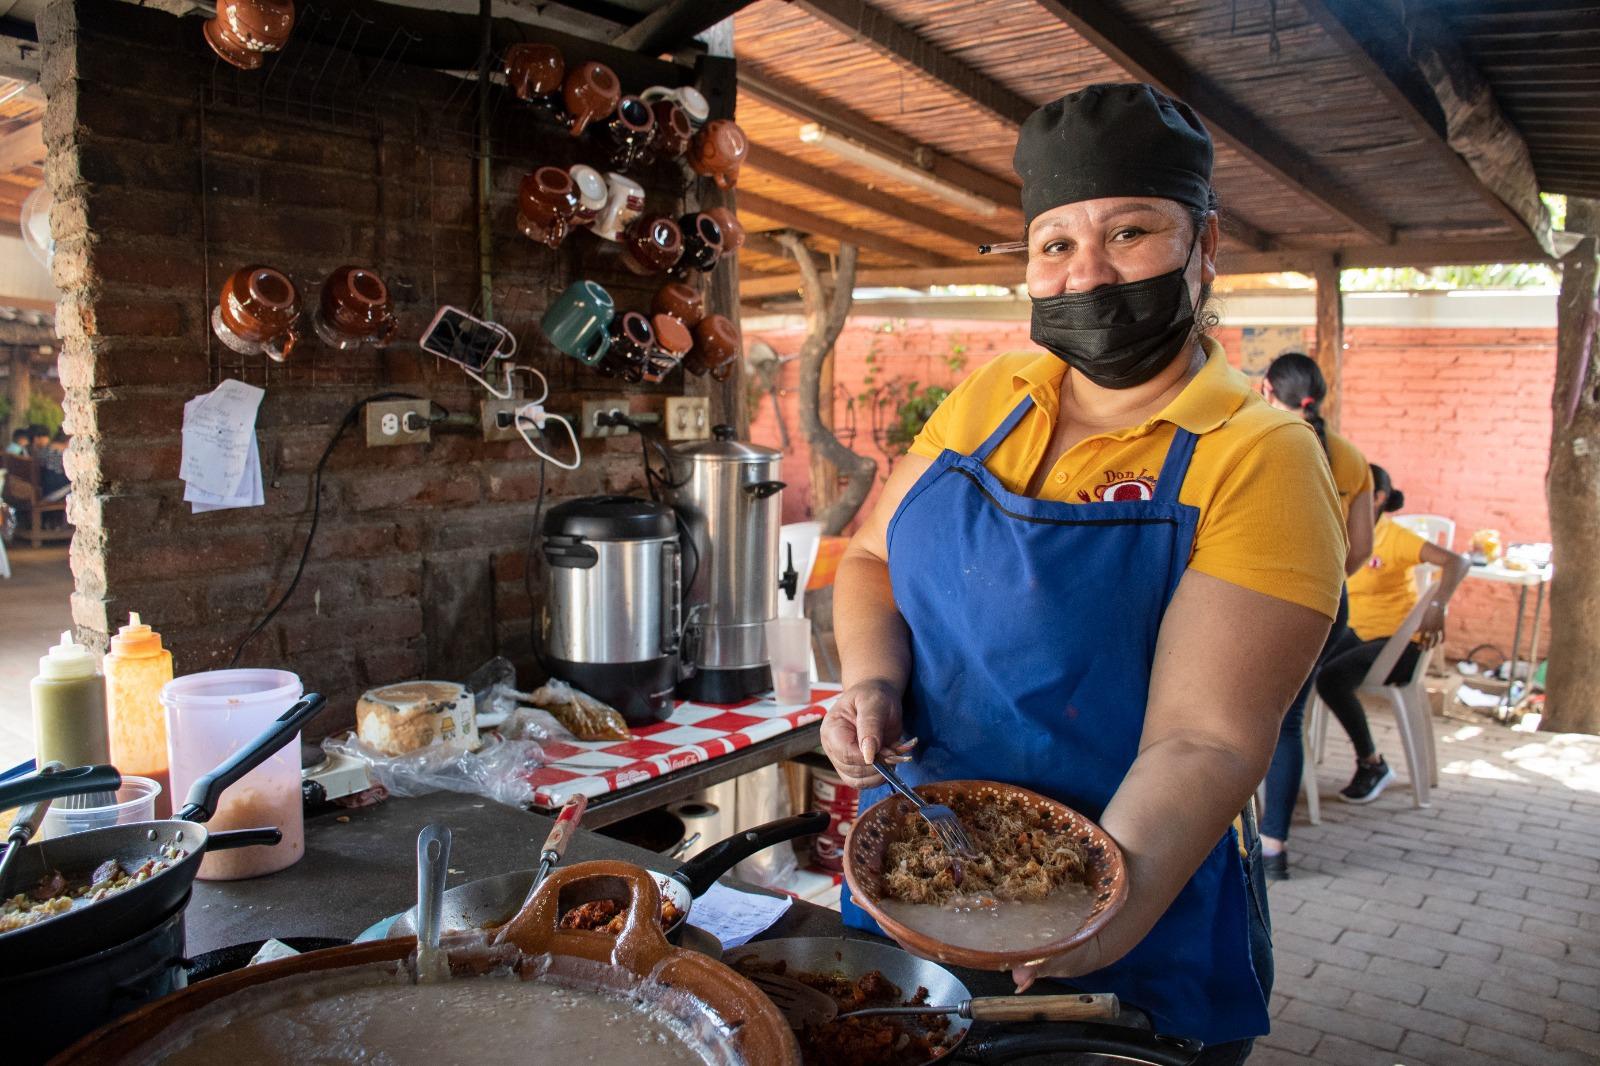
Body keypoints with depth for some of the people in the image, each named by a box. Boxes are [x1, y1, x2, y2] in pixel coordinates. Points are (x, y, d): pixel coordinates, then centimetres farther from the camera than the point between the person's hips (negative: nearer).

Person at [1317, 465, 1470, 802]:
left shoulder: (1395, 537, -12)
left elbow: (1458, 561, -23)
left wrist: (1437, 606, -38)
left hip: (1396, 639, -6)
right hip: (1356, 632, 6)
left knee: (1331, 677, -29)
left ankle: (1372, 764, -9)